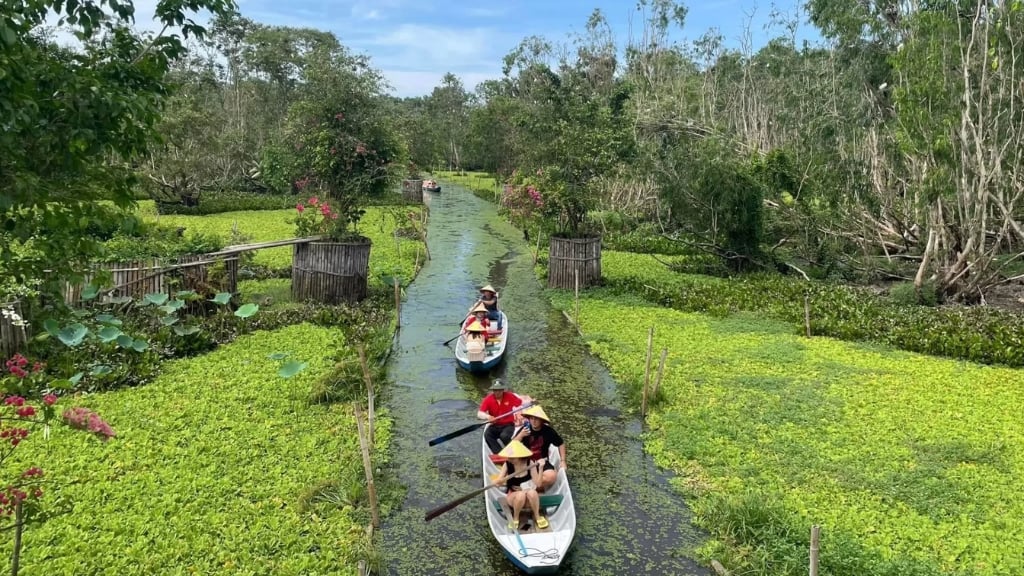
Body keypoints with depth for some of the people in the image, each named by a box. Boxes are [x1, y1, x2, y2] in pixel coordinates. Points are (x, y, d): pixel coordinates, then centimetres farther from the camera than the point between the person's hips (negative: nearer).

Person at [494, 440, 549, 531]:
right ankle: (515, 518, -9)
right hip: (513, 496, 0)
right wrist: (502, 480, -35)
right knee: (521, 495, -35)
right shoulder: (507, 465, -11)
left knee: (531, 492, -35)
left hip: (530, 497, 0)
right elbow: (496, 483, -13)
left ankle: (537, 516, -10)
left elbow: (538, 484, -18)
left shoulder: (530, 464, -13)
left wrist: (540, 467, -29)